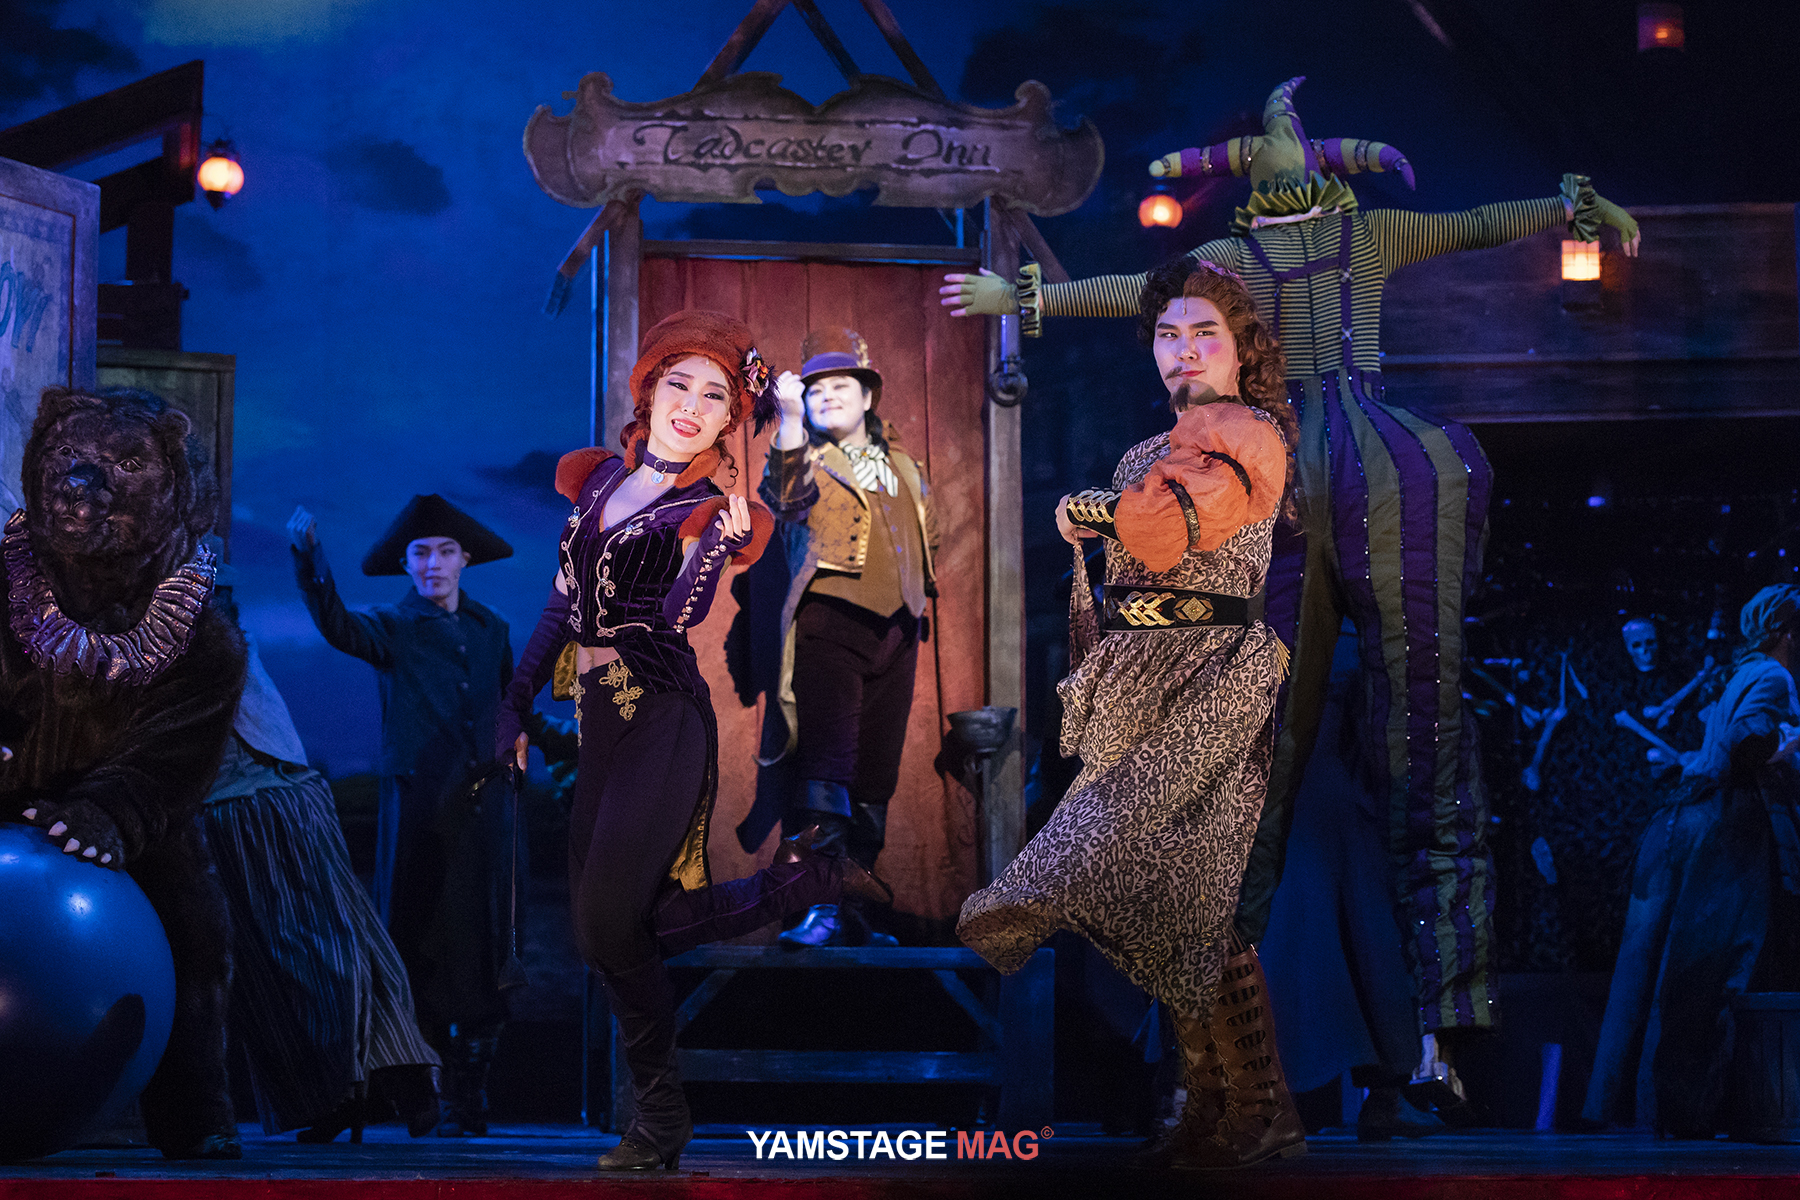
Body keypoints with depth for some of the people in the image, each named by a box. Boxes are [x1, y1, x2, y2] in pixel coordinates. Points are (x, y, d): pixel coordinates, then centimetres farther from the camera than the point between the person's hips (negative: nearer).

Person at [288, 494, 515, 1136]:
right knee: (415, 945, -4)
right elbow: (339, 627, -19)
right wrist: (309, 561, -32)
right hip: (418, 807, -3)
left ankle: (465, 1102, 11)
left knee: (481, 950, 3)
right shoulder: (393, 627, 2)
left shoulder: (491, 629, 15)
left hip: (482, 807, 3)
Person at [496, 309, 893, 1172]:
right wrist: (517, 705, 16)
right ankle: (803, 880, 21)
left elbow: (678, 618, -18)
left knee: (608, 924, -13)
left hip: (664, 722, -6)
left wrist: (720, 545, -33)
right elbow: (565, 602, 17)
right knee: (630, 928, 6)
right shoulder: (602, 478, 12)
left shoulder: (713, 512, -3)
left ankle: (659, 1117, 5)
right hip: (601, 720, 6)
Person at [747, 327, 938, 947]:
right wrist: (790, 420, -30)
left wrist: (916, 593, 17)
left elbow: (926, 536, 31)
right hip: (830, 623, -5)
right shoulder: (807, 458, 3)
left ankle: (854, 914, 15)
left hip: (894, 632, 6)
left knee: (875, 779, 7)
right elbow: (786, 496, -21)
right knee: (826, 766, -16)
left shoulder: (902, 466, 18)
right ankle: (818, 908, -17)